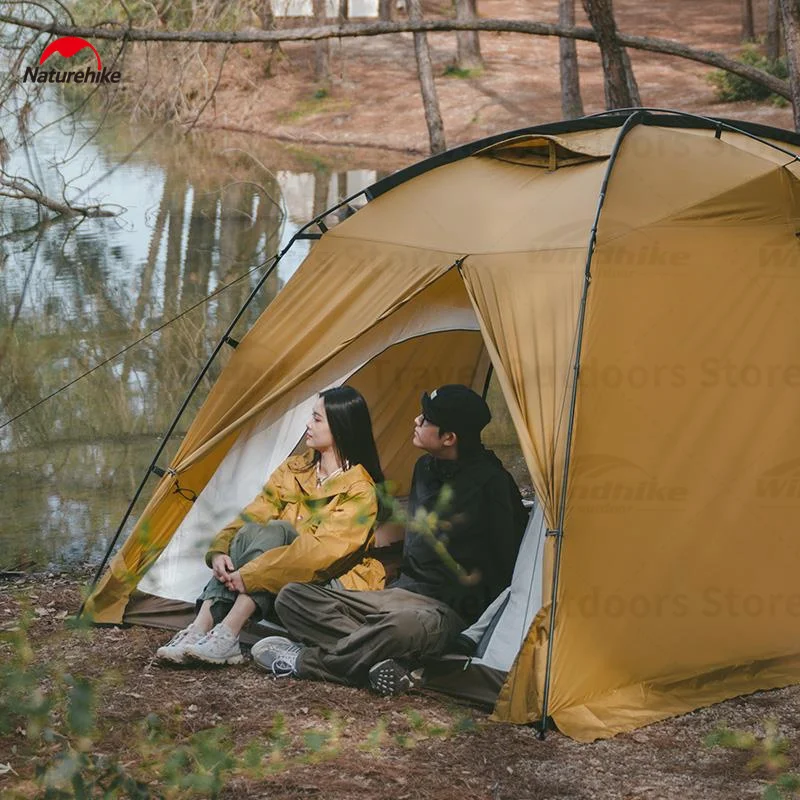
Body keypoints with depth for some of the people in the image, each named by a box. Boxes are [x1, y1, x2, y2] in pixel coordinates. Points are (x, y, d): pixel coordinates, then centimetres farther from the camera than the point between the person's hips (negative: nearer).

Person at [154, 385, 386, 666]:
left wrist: (252, 575, -34)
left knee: (274, 532, -30)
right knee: (250, 533, -25)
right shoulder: (294, 469, 6)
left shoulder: (359, 492, -16)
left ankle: (227, 635, -41)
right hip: (278, 582, 6)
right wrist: (219, 550, -19)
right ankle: (200, 629, -38)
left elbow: (323, 549, -28)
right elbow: (253, 515, 2)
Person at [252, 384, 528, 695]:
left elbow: (505, 561, -8)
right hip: (400, 594, 8)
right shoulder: (425, 468, 11)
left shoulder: (488, 483, -13)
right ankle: (389, 662, -26)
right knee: (292, 597, -7)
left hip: (446, 611, -8)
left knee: (409, 625, -45)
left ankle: (305, 661, -22)